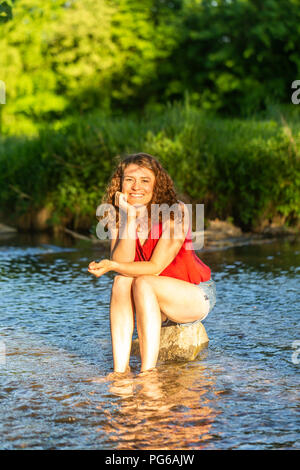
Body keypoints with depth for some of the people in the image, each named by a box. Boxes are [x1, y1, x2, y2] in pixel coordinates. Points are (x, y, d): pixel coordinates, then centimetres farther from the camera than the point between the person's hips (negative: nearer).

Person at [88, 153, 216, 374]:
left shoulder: (175, 213, -20)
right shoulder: (119, 217, -5)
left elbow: (155, 268, -23)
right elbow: (122, 264, -20)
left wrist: (111, 266, -33)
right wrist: (129, 219, -27)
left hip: (196, 296, -4)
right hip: (154, 302, 5)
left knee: (143, 283, -30)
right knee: (121, 282, -24)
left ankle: (147, 372, -32)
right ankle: (120, 369, -28)